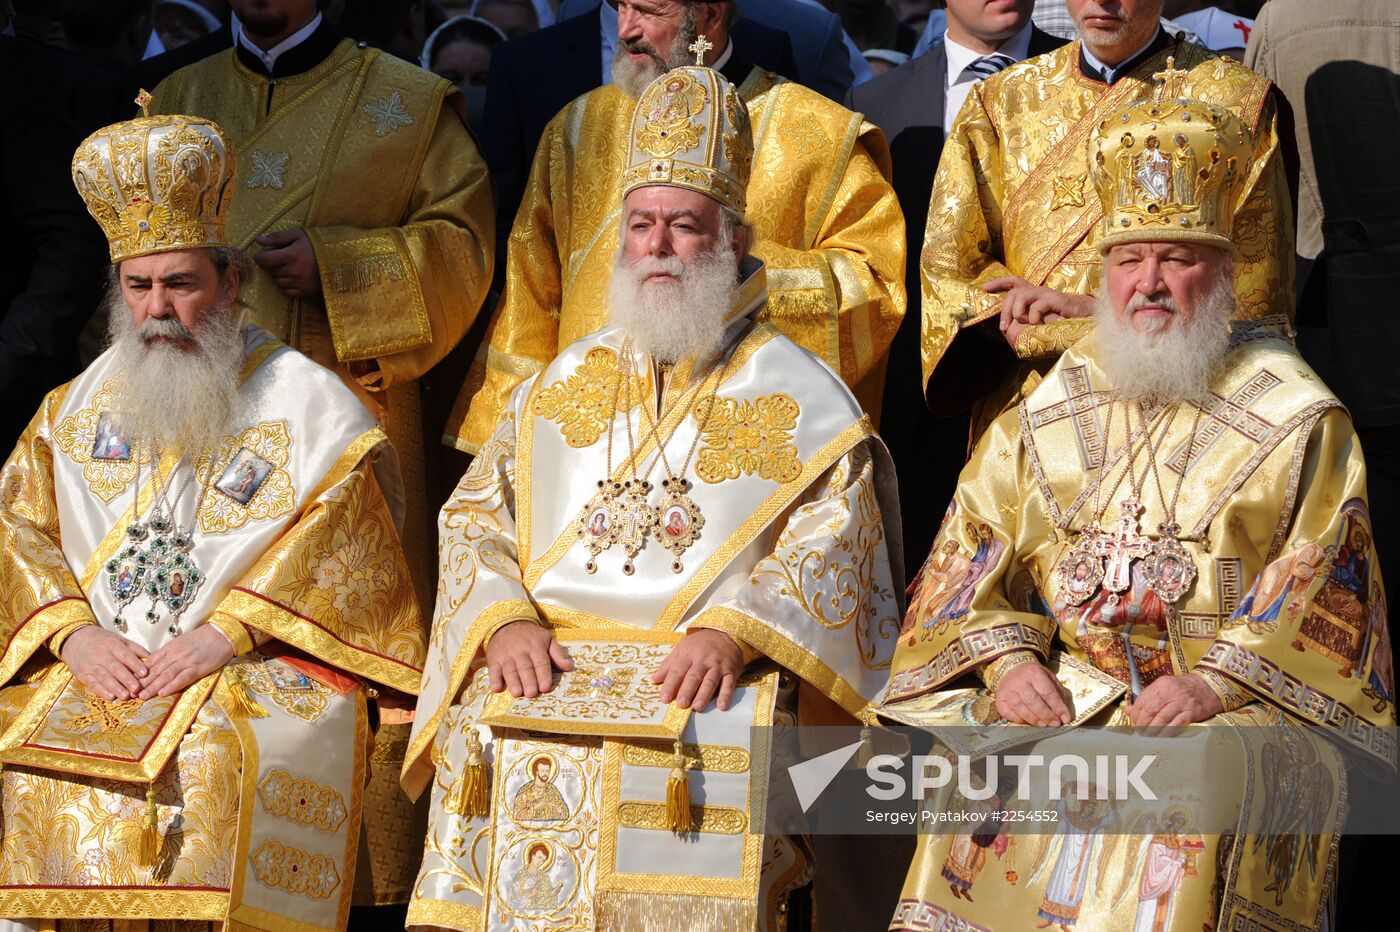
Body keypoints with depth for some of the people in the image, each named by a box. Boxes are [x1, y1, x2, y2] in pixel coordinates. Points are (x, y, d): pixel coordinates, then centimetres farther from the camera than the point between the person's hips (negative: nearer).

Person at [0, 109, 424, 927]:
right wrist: (73, 632, -8)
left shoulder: (308, 402, 6)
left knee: (218, 758, -35)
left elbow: (339, 550, -5)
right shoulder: (77, 408, 19)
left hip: (261, 672, -3)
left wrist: (228, 631, -16)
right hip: (93, 665, 4)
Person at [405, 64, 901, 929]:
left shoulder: (795, 392, 11)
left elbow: (831, 543, 0)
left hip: (717, 670, -3)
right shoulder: (562, 386, 22)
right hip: (552, 656, 3)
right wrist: (507, 621, -5)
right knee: (485, 732, -24)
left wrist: (732, 633, -17)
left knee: (704, 751, -32)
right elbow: (477, 516, 16)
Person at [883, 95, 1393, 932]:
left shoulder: (1298, 421, 5)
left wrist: (1218, 681, -17)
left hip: (1243, 699, -3)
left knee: (1199, 779, -34)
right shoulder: (1052, 410, 16)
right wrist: (1007, 658, -9)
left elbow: (1321, 588, -3)